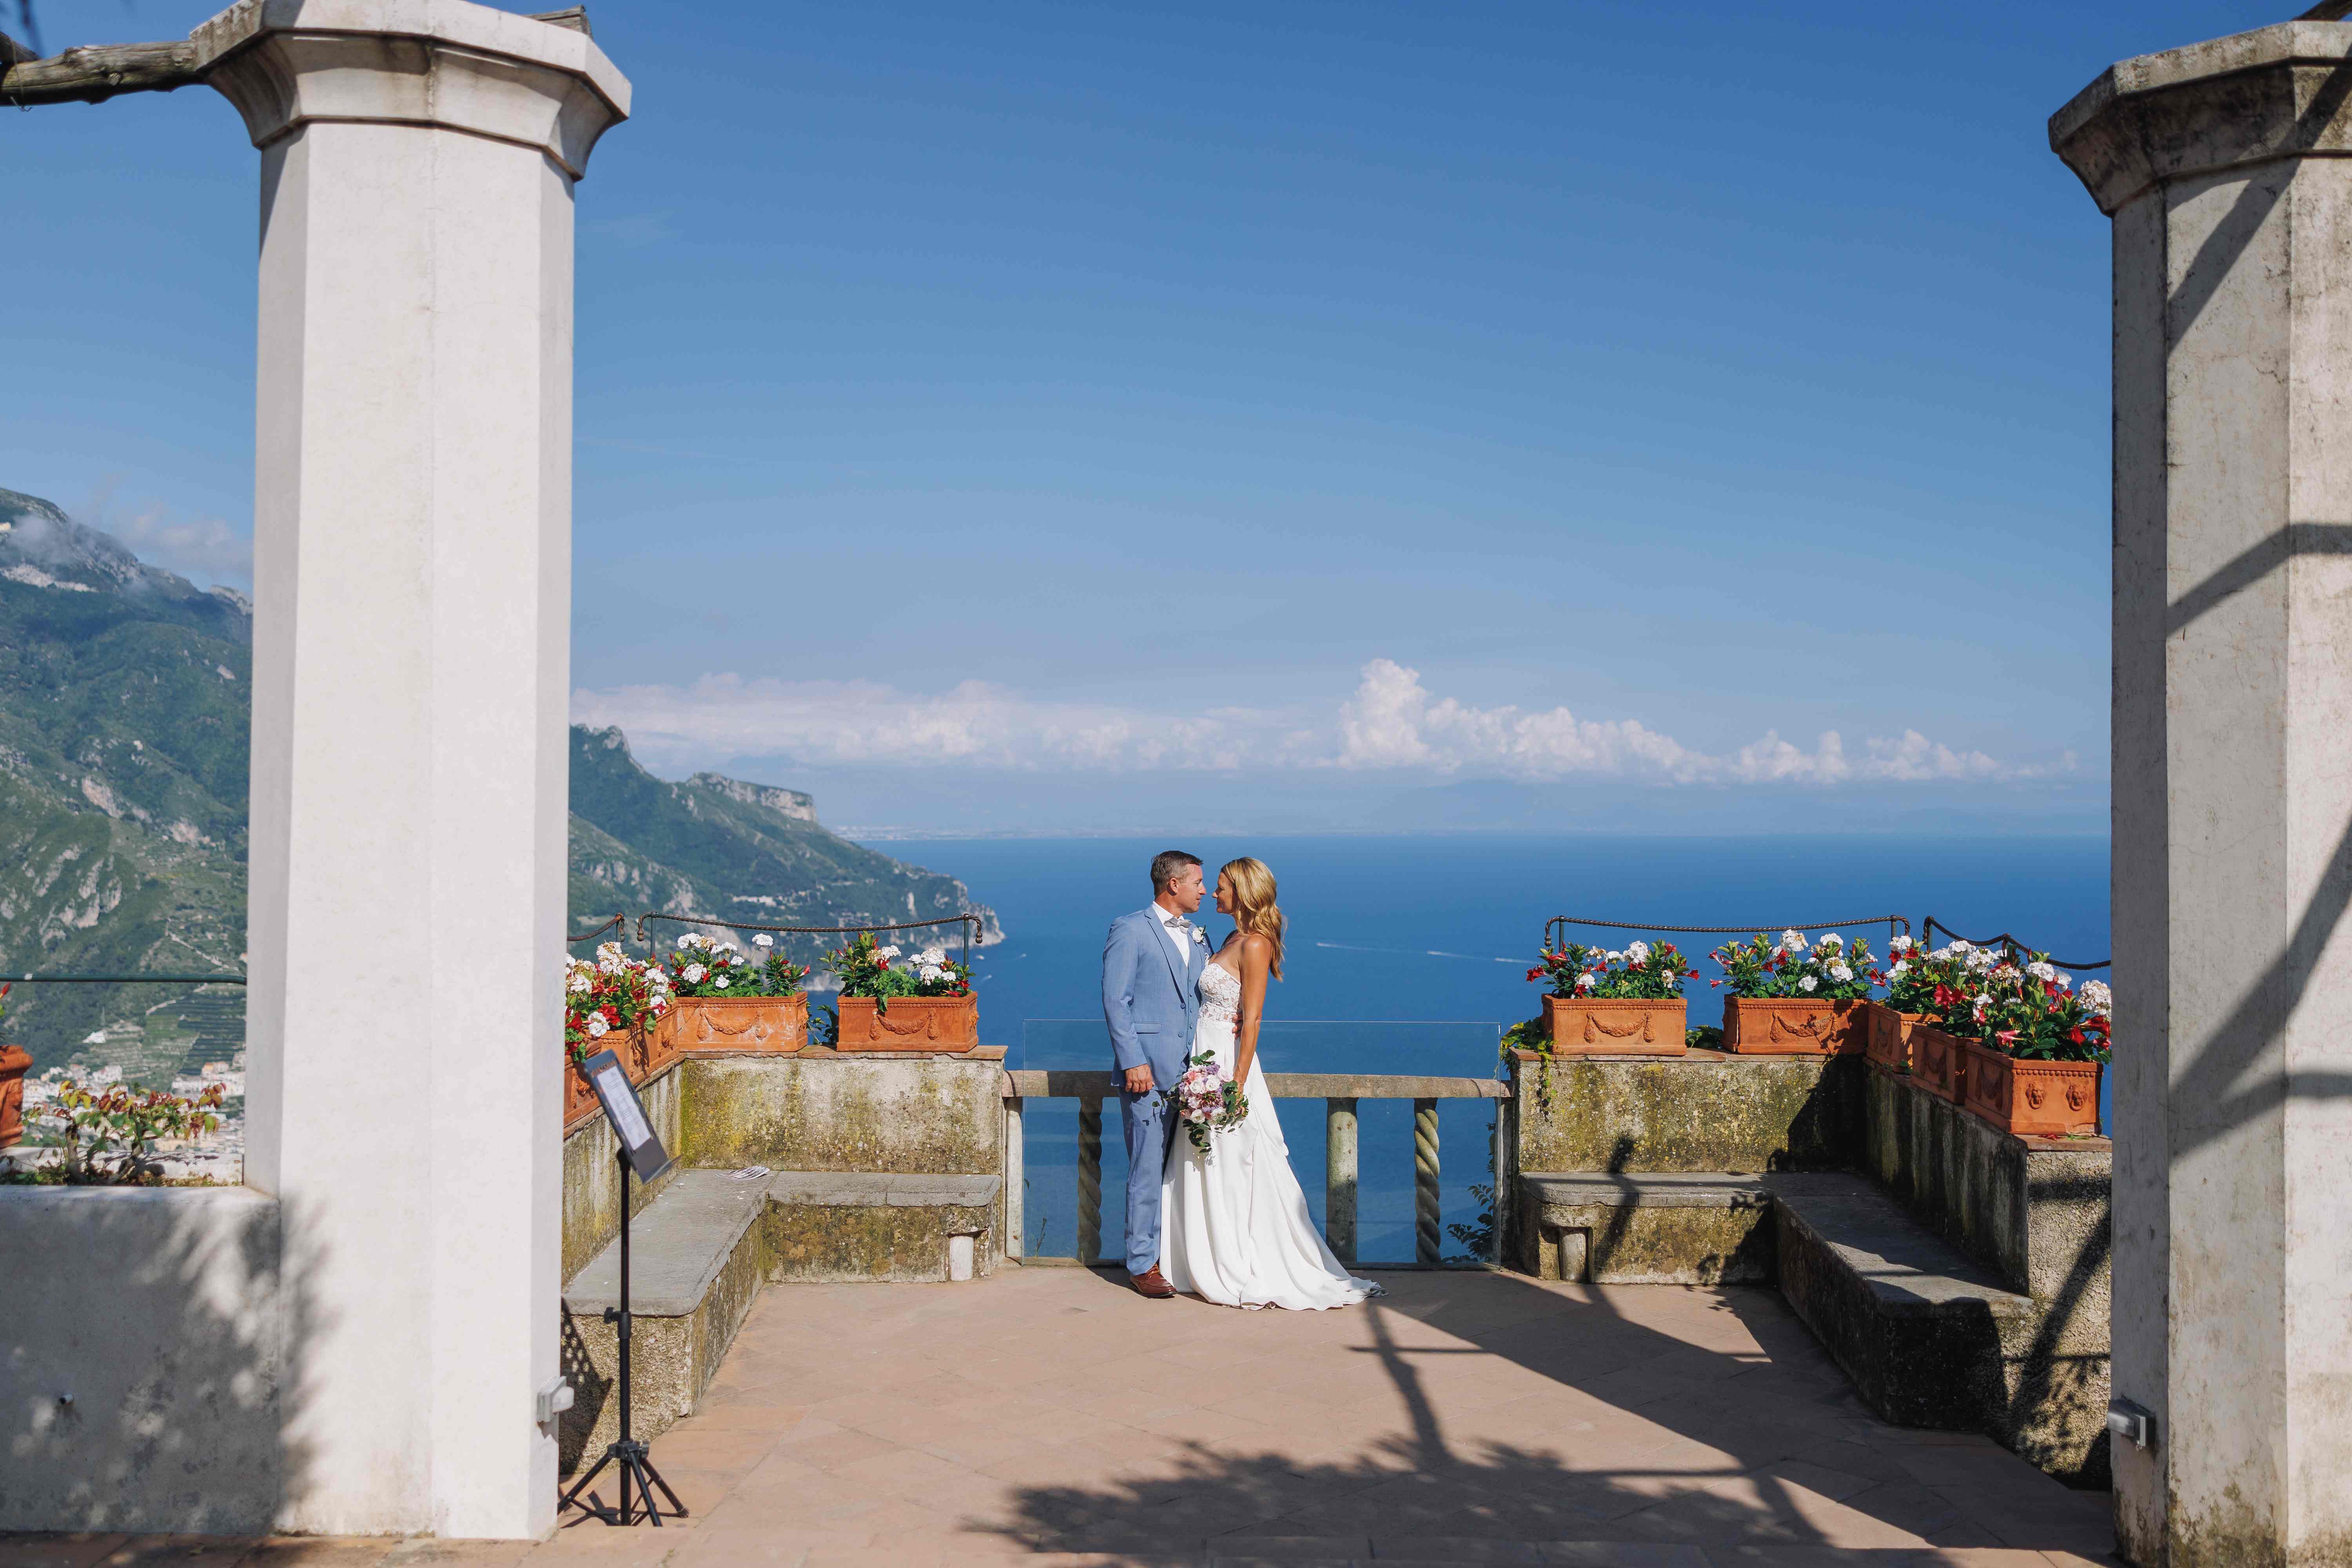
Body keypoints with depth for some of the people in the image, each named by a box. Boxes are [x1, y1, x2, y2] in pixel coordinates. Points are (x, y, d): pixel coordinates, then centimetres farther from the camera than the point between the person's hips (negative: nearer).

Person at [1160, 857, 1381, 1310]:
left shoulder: (1255, 945, -14)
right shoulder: (1233, 939, 13)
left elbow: (1252, 1020, -18)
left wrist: (1236, 1084, -21)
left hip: (1229, 1061, -9)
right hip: (1205, 1057, 9)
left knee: (1235, 1172, -3)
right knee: (1208, 1174, 12)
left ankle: (1248, 1276, 4)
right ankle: (1217, 1269, 19)